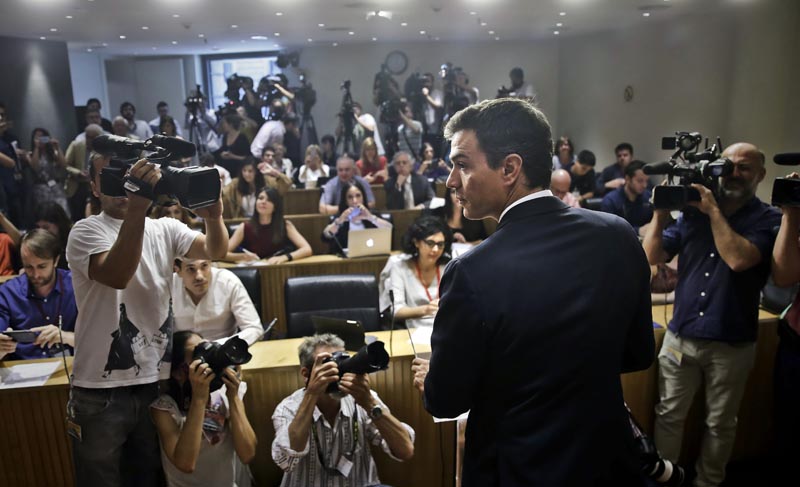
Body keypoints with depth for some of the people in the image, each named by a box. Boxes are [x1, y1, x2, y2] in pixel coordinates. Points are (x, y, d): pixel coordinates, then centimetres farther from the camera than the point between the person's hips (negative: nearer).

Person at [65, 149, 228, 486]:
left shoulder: (164, 228, 5)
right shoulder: (86, 231, -7)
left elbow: (215, 251, -11)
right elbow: (118, 275, -28)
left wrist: (214, 216, -32)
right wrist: (137, 207, -37)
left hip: (156, 382, 4)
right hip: (101, 391, -3)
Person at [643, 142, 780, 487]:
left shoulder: (768, 219, -5)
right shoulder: (693, 211, 4)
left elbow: (739, 259, -24)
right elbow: (652, 256, 0)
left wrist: (714, 210, -17)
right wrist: (660, 213, -12)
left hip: (732, 343, -2)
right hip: (680, 336, 2)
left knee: (720, 424, 15)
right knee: (668, 415, 12)